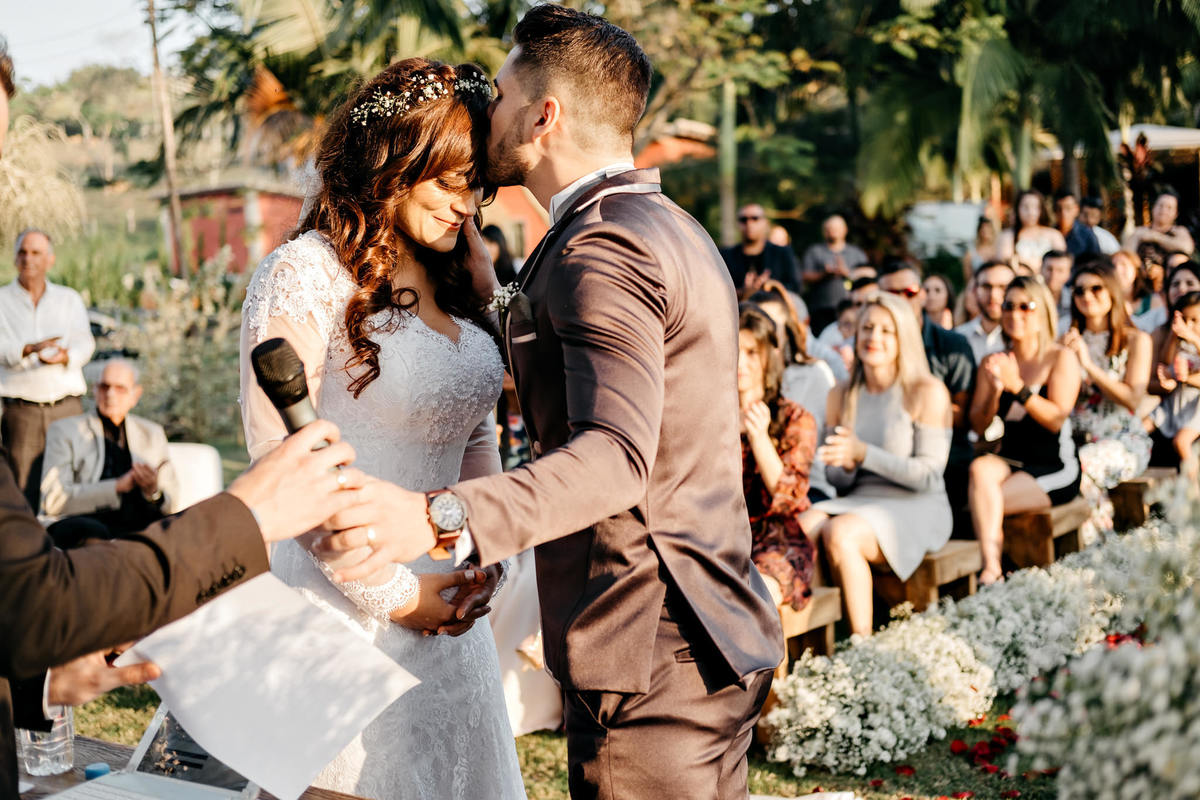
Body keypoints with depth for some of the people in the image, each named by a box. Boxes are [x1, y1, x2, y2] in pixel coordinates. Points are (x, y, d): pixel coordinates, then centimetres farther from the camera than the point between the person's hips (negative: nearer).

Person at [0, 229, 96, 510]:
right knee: (24, 489, -7)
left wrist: (65, 356, -21)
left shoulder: (70, 299, 16)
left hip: (67, 407, 1)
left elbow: (84, 344, 2)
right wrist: (30, 349, -25)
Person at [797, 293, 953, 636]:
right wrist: (846, 465, -12)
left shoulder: (928, 392, -5)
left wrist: (863, 454, -20)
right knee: (801, 526, -27)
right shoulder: (841, 396, 11)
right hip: (857, 502, 5)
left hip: (915, 508, -5)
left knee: (839, 533, -33)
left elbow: (929, 475, -10)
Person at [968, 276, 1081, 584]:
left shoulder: (1061, 358, -3)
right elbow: (979, 426, 2)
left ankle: (990, 570, -15)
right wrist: (994, 391, -16)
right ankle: (991, 569, -33)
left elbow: (1056, 419, -15)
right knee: (980, 469, -31)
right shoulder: (993, 362, 9)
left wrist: (1016, 386, -24)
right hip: (1008, 462, 4)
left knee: (980, 498, -26)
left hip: (1055, 468, -4)